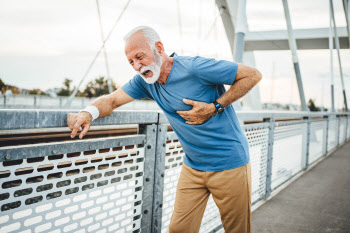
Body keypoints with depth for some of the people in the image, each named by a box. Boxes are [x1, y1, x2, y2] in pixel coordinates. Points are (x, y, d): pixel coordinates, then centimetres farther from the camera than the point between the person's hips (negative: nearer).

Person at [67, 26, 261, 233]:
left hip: (229, 164, -5)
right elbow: (112, 100, -1)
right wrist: (88, 113, -24)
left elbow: (253, 75, -15)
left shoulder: (194, 68, -21)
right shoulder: (145, 81, 0)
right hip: (193, 167, 6)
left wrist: (215, 107, -22)